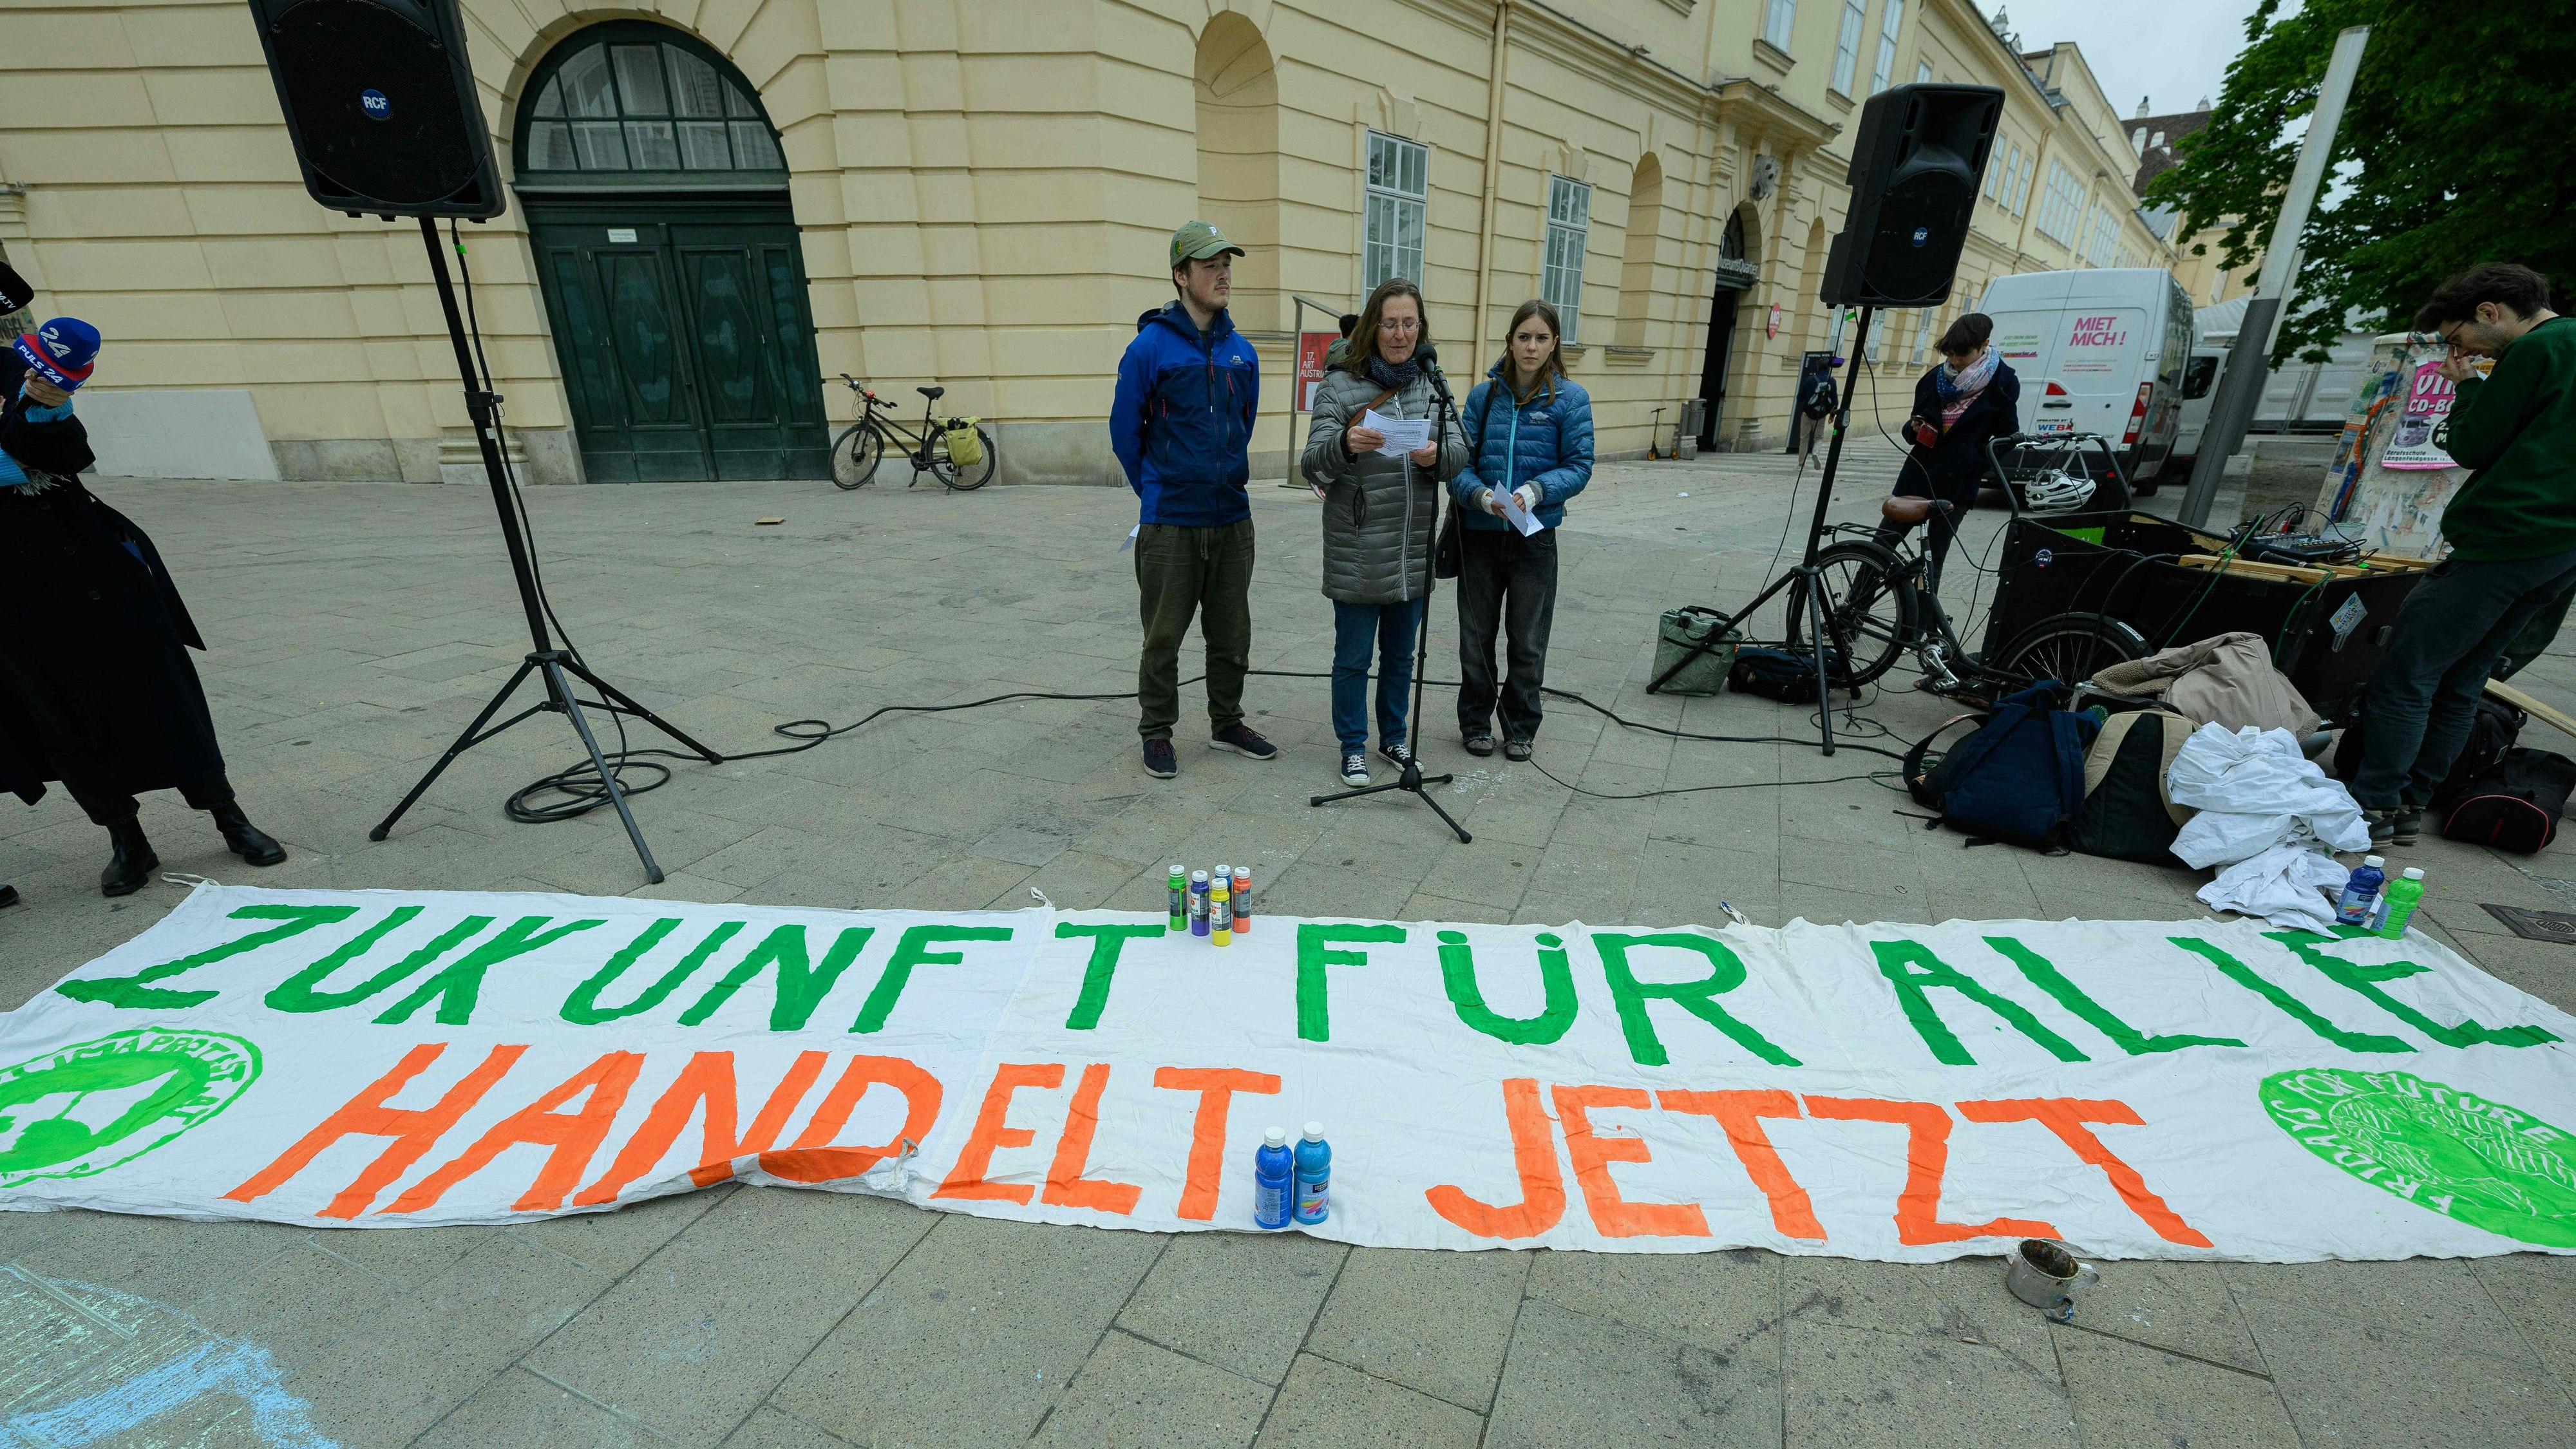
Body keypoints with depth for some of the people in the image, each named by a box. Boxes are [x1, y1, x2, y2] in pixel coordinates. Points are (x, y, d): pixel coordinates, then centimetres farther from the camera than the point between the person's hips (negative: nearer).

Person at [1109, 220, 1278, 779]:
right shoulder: (1150, 346, -8)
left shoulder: (1241, 351, 7)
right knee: (1164, 635, 4)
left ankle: (1227, 722, 28)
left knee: (1231, 632, 13)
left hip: (1232, 518, 5)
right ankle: (1156, 733, 19)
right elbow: (1124, 430, 0)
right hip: (1170, 523, -5)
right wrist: (1155, 490, 9)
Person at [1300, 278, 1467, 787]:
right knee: (1353, 657, 5)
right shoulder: (1339, 387, -4)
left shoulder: (1433, 384, 8)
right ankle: (1353, 746, 22)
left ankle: (1394, 736, 34)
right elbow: (1313, 466, -10)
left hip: (1415, 550, 4)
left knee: (1400, 653, 16)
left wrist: (1437, 454, -21)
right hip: (1357, 553, -4)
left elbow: (1461, 451, 2)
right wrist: (1346, 445, -31)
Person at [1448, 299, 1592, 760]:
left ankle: (1520, 728, 26)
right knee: (1476, 635, 11)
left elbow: (1579, 466, -5)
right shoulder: (1484, 394, 2)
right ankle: (1476, 721, 28)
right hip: (1480, 533, 2)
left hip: (1535, 536, -1)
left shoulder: (1570, 398, -3)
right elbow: (1459, 461, -1)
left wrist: (1537, 490, -22)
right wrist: (1480, 494, -21)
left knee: (1528, 640, 9)